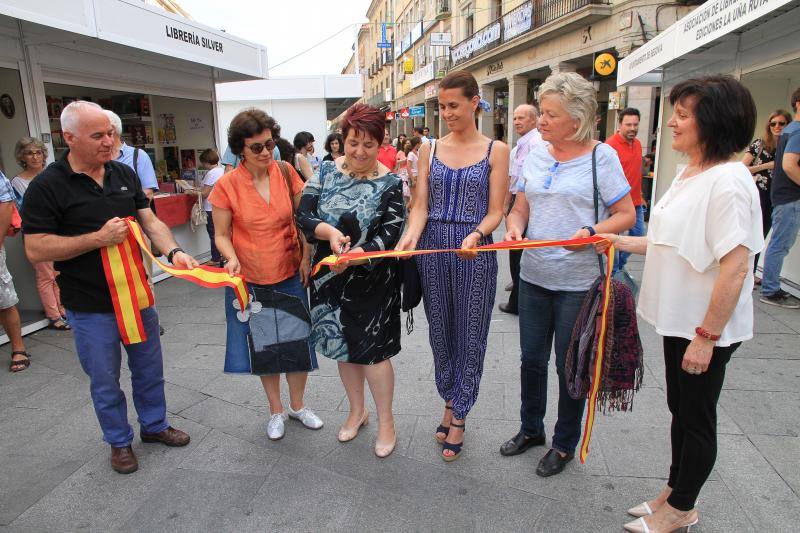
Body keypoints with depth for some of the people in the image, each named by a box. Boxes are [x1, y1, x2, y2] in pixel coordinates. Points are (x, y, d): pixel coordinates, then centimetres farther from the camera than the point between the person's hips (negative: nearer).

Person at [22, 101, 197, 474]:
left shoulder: (125, 174, 3)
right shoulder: (47, 186, -12)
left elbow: (150, 221, 2)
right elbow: (35, 249, -14)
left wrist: (173, 252, -18)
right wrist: (99, 238, -24)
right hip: (91, 307, -4)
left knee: (149, 369, 18)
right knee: (105, 380, 12)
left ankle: (154, 425, 39)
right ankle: (119, 441, 33)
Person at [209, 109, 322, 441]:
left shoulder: (286, 173, -5)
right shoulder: (227, 186, -10)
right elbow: (221, 235, -3)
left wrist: (306, 256, -5)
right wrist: (231, 258, -23)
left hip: (290, 275, 1)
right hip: (249, 280, -1)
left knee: (298, 341, 10)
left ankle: (298, 405, 35)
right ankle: (276, 410, 35)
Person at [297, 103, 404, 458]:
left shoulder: (390, 184, -9)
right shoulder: (327, 170, -1)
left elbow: (388, 236, -16)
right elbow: (304, 215, -7)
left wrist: (355, 255, -33)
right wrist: (329, 232, -28)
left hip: (371, 281, -4)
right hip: (330, 278, 4)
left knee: (373, 350, 3)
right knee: (343, 346, 16)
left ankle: (386, 423, 24)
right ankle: (357, 411, 39)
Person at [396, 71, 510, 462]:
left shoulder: (496, 150, 0)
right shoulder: (429, 150, 7)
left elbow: (495, 211, -5)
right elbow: (420, 206, 0)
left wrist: (476, 235, -25)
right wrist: (410, 237, -20)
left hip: (474, 252, -2)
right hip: (433, 249, 3)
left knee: (470, 334, 5)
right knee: (440, 330, 12)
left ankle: (459, 418, 20)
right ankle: (450, 402, 33)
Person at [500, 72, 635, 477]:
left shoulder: (601, 157, -8)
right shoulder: (535, 154, 6)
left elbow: (626, 215, -7)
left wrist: (590, 232, -25)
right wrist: (514, 228, -11)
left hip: (578, 281, -4)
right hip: (533, 275, 5)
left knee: (569, 364, 9)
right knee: (532, 358, 16)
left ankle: (564, 443, 30)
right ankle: (531, 429, 38)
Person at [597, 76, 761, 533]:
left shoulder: (729, 180, -21)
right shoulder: (690, 174, 8)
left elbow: (735, 266, -25)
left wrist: (706, 336, -24)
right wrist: (620, 242, 7)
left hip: (708, 327, -9)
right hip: (680, 319, 9)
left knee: (697, 418, 9)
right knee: (680, 409, 21)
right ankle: (676, 491, 40)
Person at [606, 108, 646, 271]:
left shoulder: (637, 143, 10)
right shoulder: (611, 145, -15)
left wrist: (640, 196, 21)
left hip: (636, 202, 8)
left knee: (638, 234, 14)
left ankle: (620, 264, 31)